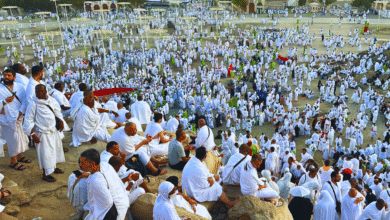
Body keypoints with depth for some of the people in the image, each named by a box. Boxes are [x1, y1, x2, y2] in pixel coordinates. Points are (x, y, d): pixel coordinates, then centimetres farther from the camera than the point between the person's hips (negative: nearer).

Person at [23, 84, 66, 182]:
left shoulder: (51, 100, -1)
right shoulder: (33, 104, -17)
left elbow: (58, 112, 16)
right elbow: (28, 121, -14)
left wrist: (61, 122, 12)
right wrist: (33, 135, -16)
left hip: (53, 131, 7)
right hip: (43, 133, -7)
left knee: (56, 149, 21)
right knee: (45, 153, -1)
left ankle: (53, 167, 43)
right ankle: (46, 174, 16)